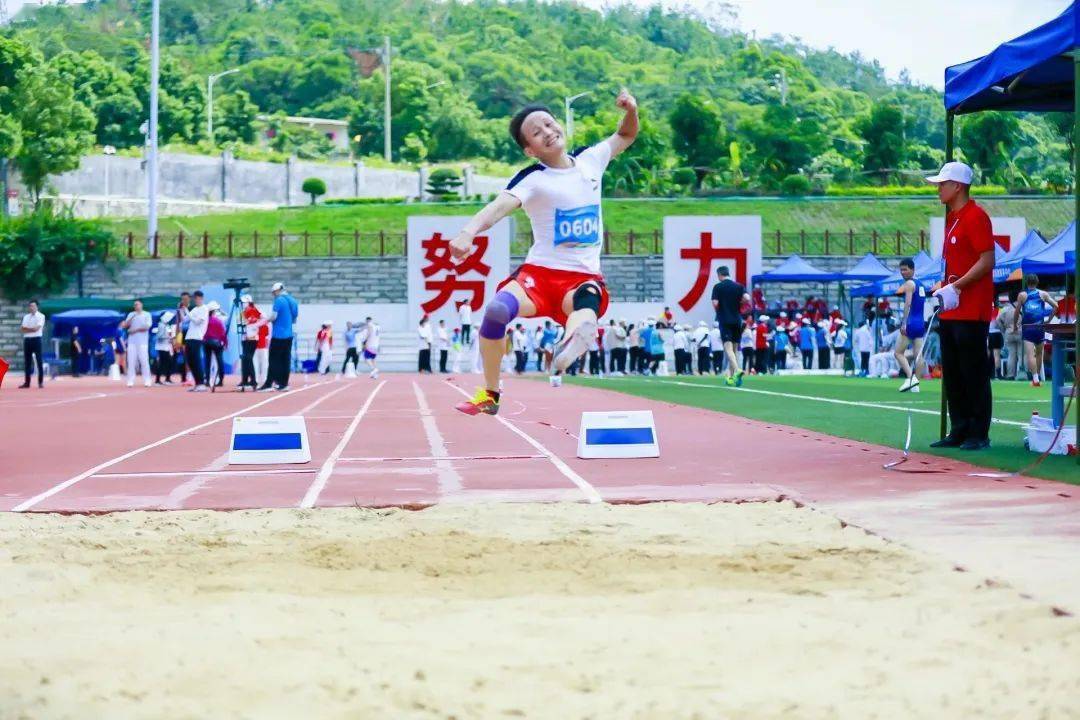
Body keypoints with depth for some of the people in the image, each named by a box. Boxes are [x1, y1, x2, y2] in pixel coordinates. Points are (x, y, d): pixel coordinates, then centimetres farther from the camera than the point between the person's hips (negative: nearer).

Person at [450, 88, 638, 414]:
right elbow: (501, 205, -27)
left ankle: (567, 352, -72)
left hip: (583, 278, 2)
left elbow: (626, 136, 28)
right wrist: (468, 232, -47)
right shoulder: (533, 180, -7)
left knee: (586, 307, -36)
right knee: (497, 308, -30)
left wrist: (631, 110, 4)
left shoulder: (590, 160, 9)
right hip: (539, 272, -1)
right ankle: (489, 394, -11)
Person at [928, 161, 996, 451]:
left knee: (974, 374, -5)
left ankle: (979, 434, -1)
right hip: (950, 312, 10)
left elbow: (987, 261, -18)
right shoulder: (952, 219, 17)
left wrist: (955, 287, -22)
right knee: (952, 375, 12)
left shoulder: (976, 217, -12)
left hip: (972, 312, -10)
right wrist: (942, 288, 11)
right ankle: (959, 431, 18)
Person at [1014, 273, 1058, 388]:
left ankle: (1035, 378, -23)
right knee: (1039, 354, 18)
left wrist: (1015, 325, 12)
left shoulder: (1022, 295, 0)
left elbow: (1017, 312, -1)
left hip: (1027, 328, -2)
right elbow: (1055, 306, 0)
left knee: (1030, 354, -9)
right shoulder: (1043, 294, 4)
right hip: (1040, 327, 2)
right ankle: (1037, 377, 26)